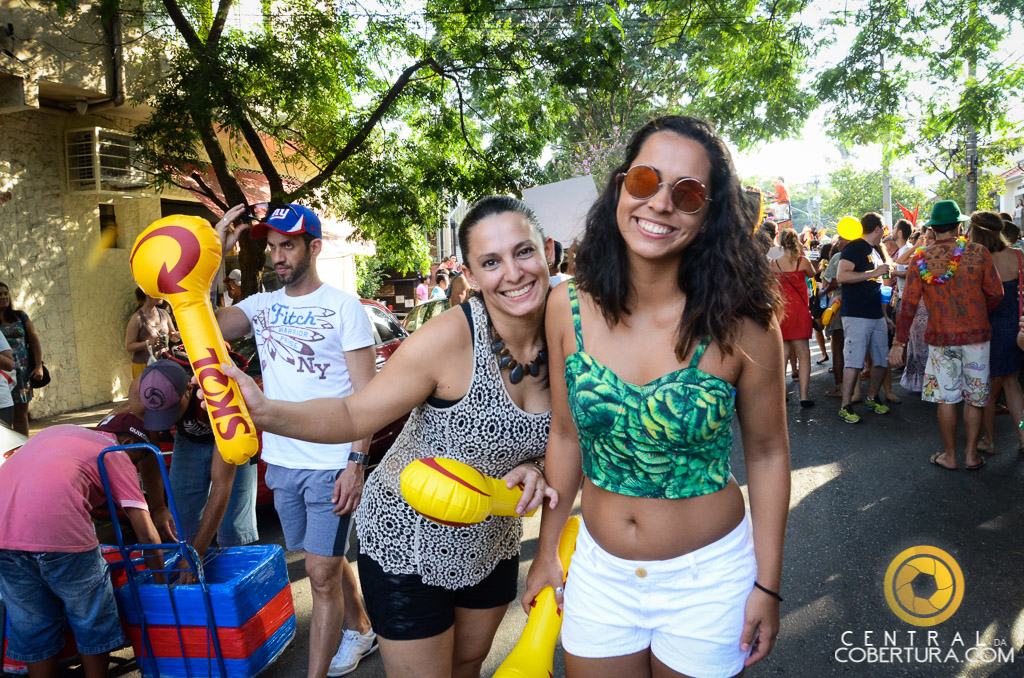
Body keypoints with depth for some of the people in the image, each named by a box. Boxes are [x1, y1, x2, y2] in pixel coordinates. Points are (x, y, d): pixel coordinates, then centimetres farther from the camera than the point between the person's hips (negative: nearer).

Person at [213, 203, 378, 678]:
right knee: (326, 561, 21)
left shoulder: (343, 307, -7)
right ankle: (360, 630, 42)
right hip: (281, 462, 6)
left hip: (330, 465, -6)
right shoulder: (261, 305, 7)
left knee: (322, 575, -1)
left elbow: (367, 394, -10)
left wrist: (357, 462, -17)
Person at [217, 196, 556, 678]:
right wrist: (264, 412, -36)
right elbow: (354, 414, -20)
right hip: (409, 544, -5)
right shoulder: (450, 339, -27)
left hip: (492, 544, 6)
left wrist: (534, 467, -18)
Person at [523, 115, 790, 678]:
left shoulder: (741, 324, -17)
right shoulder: (568, 309, -10)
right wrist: (547, 554, 7)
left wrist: (767, 587, -3)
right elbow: (565, 436, 1)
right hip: (599, 569, 3)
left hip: (708, 577, -2)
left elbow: (768, 455, -6)